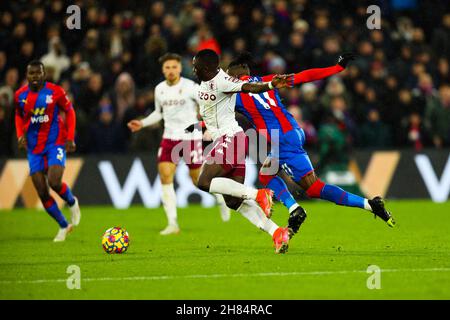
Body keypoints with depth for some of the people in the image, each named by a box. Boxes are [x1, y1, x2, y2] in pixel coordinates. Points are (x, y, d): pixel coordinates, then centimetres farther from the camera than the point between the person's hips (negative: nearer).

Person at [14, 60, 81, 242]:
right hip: (34, 148, 4)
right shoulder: (20, 95, 0)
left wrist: (70, 138, -6)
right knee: (42, 193, -1)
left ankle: (72, 203, 12)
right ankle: (63, 226, 17)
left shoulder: (55, 91, -9)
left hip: (56, 143, -4)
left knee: (54, 182, -23)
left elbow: (69, 111, 2)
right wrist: (20, 135, 0)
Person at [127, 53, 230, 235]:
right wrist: (142, 123, 11)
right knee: (165, 175, -12)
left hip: (191, 137, -4)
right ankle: (172, 224, -10)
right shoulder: (159, 90, 6)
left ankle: (220, 197, 37)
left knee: (198, 179, 2)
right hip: (169, 137, 4)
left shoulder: (190, 87, -10)